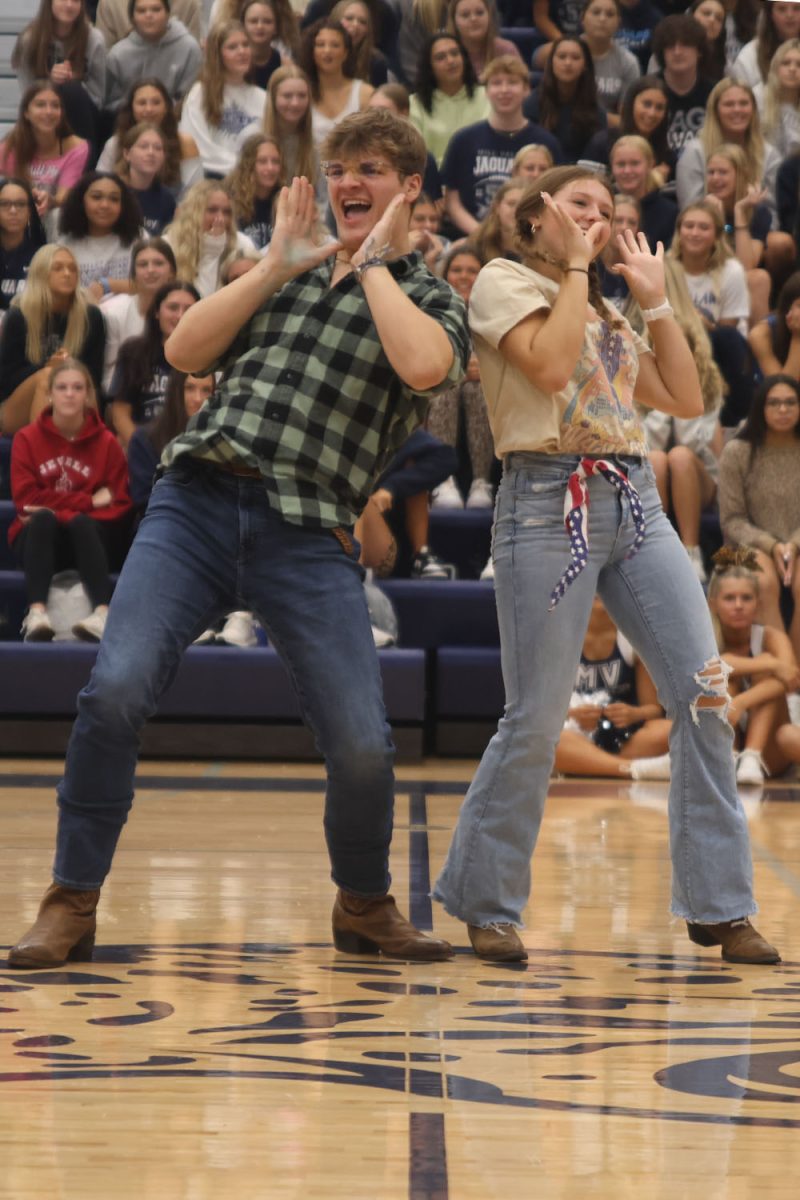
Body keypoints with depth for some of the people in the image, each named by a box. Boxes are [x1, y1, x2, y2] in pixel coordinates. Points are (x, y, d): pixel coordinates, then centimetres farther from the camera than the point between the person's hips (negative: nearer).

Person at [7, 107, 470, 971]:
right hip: (196, 502, 2)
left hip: (308, 536, -2)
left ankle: (363, 906, 18)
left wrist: (374, 264, -2)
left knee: (361, 744, -11)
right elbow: (184, 351, 10)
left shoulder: (429, 298, 9)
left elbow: (422, 367, -15)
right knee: (114, 690, -17)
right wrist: (274, 266, 5)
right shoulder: (286, 273, 21)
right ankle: (71, 904, -4)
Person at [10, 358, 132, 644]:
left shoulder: (106, 442, 0)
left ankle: (103, 613, -55)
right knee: (43, 519, -32)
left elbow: (119, 505, -4)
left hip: (88, 539, 0)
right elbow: (26, 499, -9)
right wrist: (88, 501, -14)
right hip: (38, 539, 0)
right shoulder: (28, 438, -1)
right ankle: (36, 613, -54)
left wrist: (67, 511, -18)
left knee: (80, 523, -33)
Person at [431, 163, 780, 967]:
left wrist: (654, 301, 17)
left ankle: (717, 906, 3)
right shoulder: (504, 282, 4)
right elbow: (549, 363, -14)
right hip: (550, 501, -7)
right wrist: (574, 269, -3)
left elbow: (686, 400, 18)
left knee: (704, 695, -3)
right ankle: (485, 906, 10)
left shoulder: (605, 314, 24)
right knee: (536, 719, -6)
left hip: (635, 506, 7)